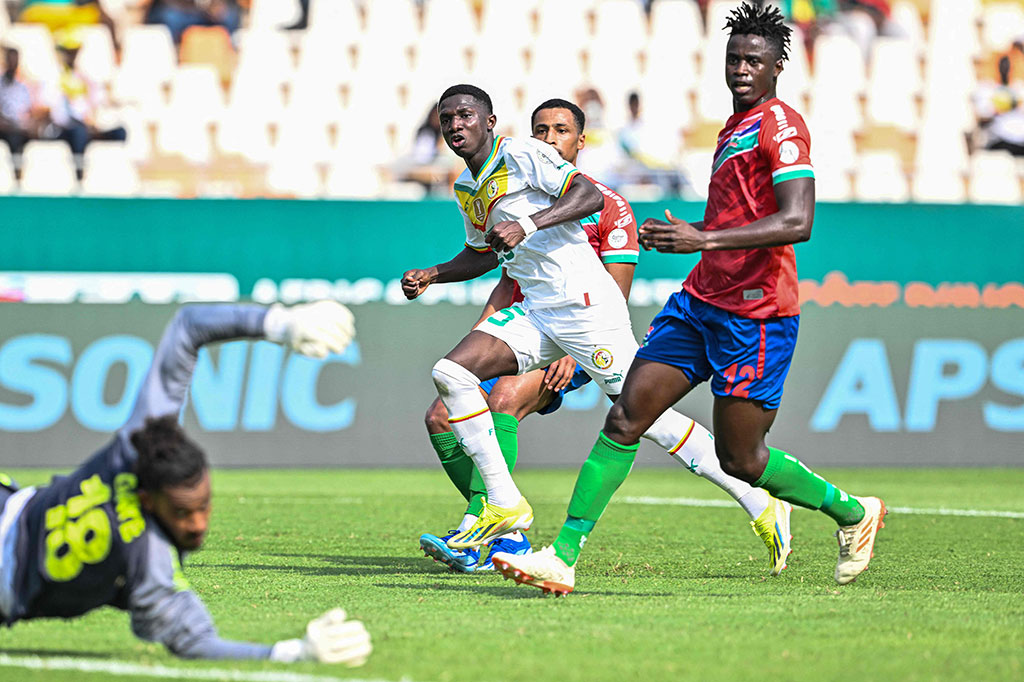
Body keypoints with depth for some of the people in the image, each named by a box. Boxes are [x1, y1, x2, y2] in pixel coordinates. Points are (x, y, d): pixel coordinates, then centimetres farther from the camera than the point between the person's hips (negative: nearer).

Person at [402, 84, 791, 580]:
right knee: (450, 372, -8)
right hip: (534, 312, 8)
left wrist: (529, 224, -29)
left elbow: (590, 195, -18)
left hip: (583, 301, -8)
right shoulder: (465, 189, 18)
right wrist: (431, 275, 21)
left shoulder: (520, 155, -7)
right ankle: (504, 506, -6)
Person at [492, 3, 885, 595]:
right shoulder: (733, 127, 19)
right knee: (625, 418, -3)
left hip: (756, 315, -9)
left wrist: (703, 239, -28)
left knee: (741, 461, -1)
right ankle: (564, 557, -5)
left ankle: (853, 513, 24)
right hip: (699, 301, 9)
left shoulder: (780, 125, -11)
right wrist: (681, 234, 14)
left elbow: (797, 222, -23)